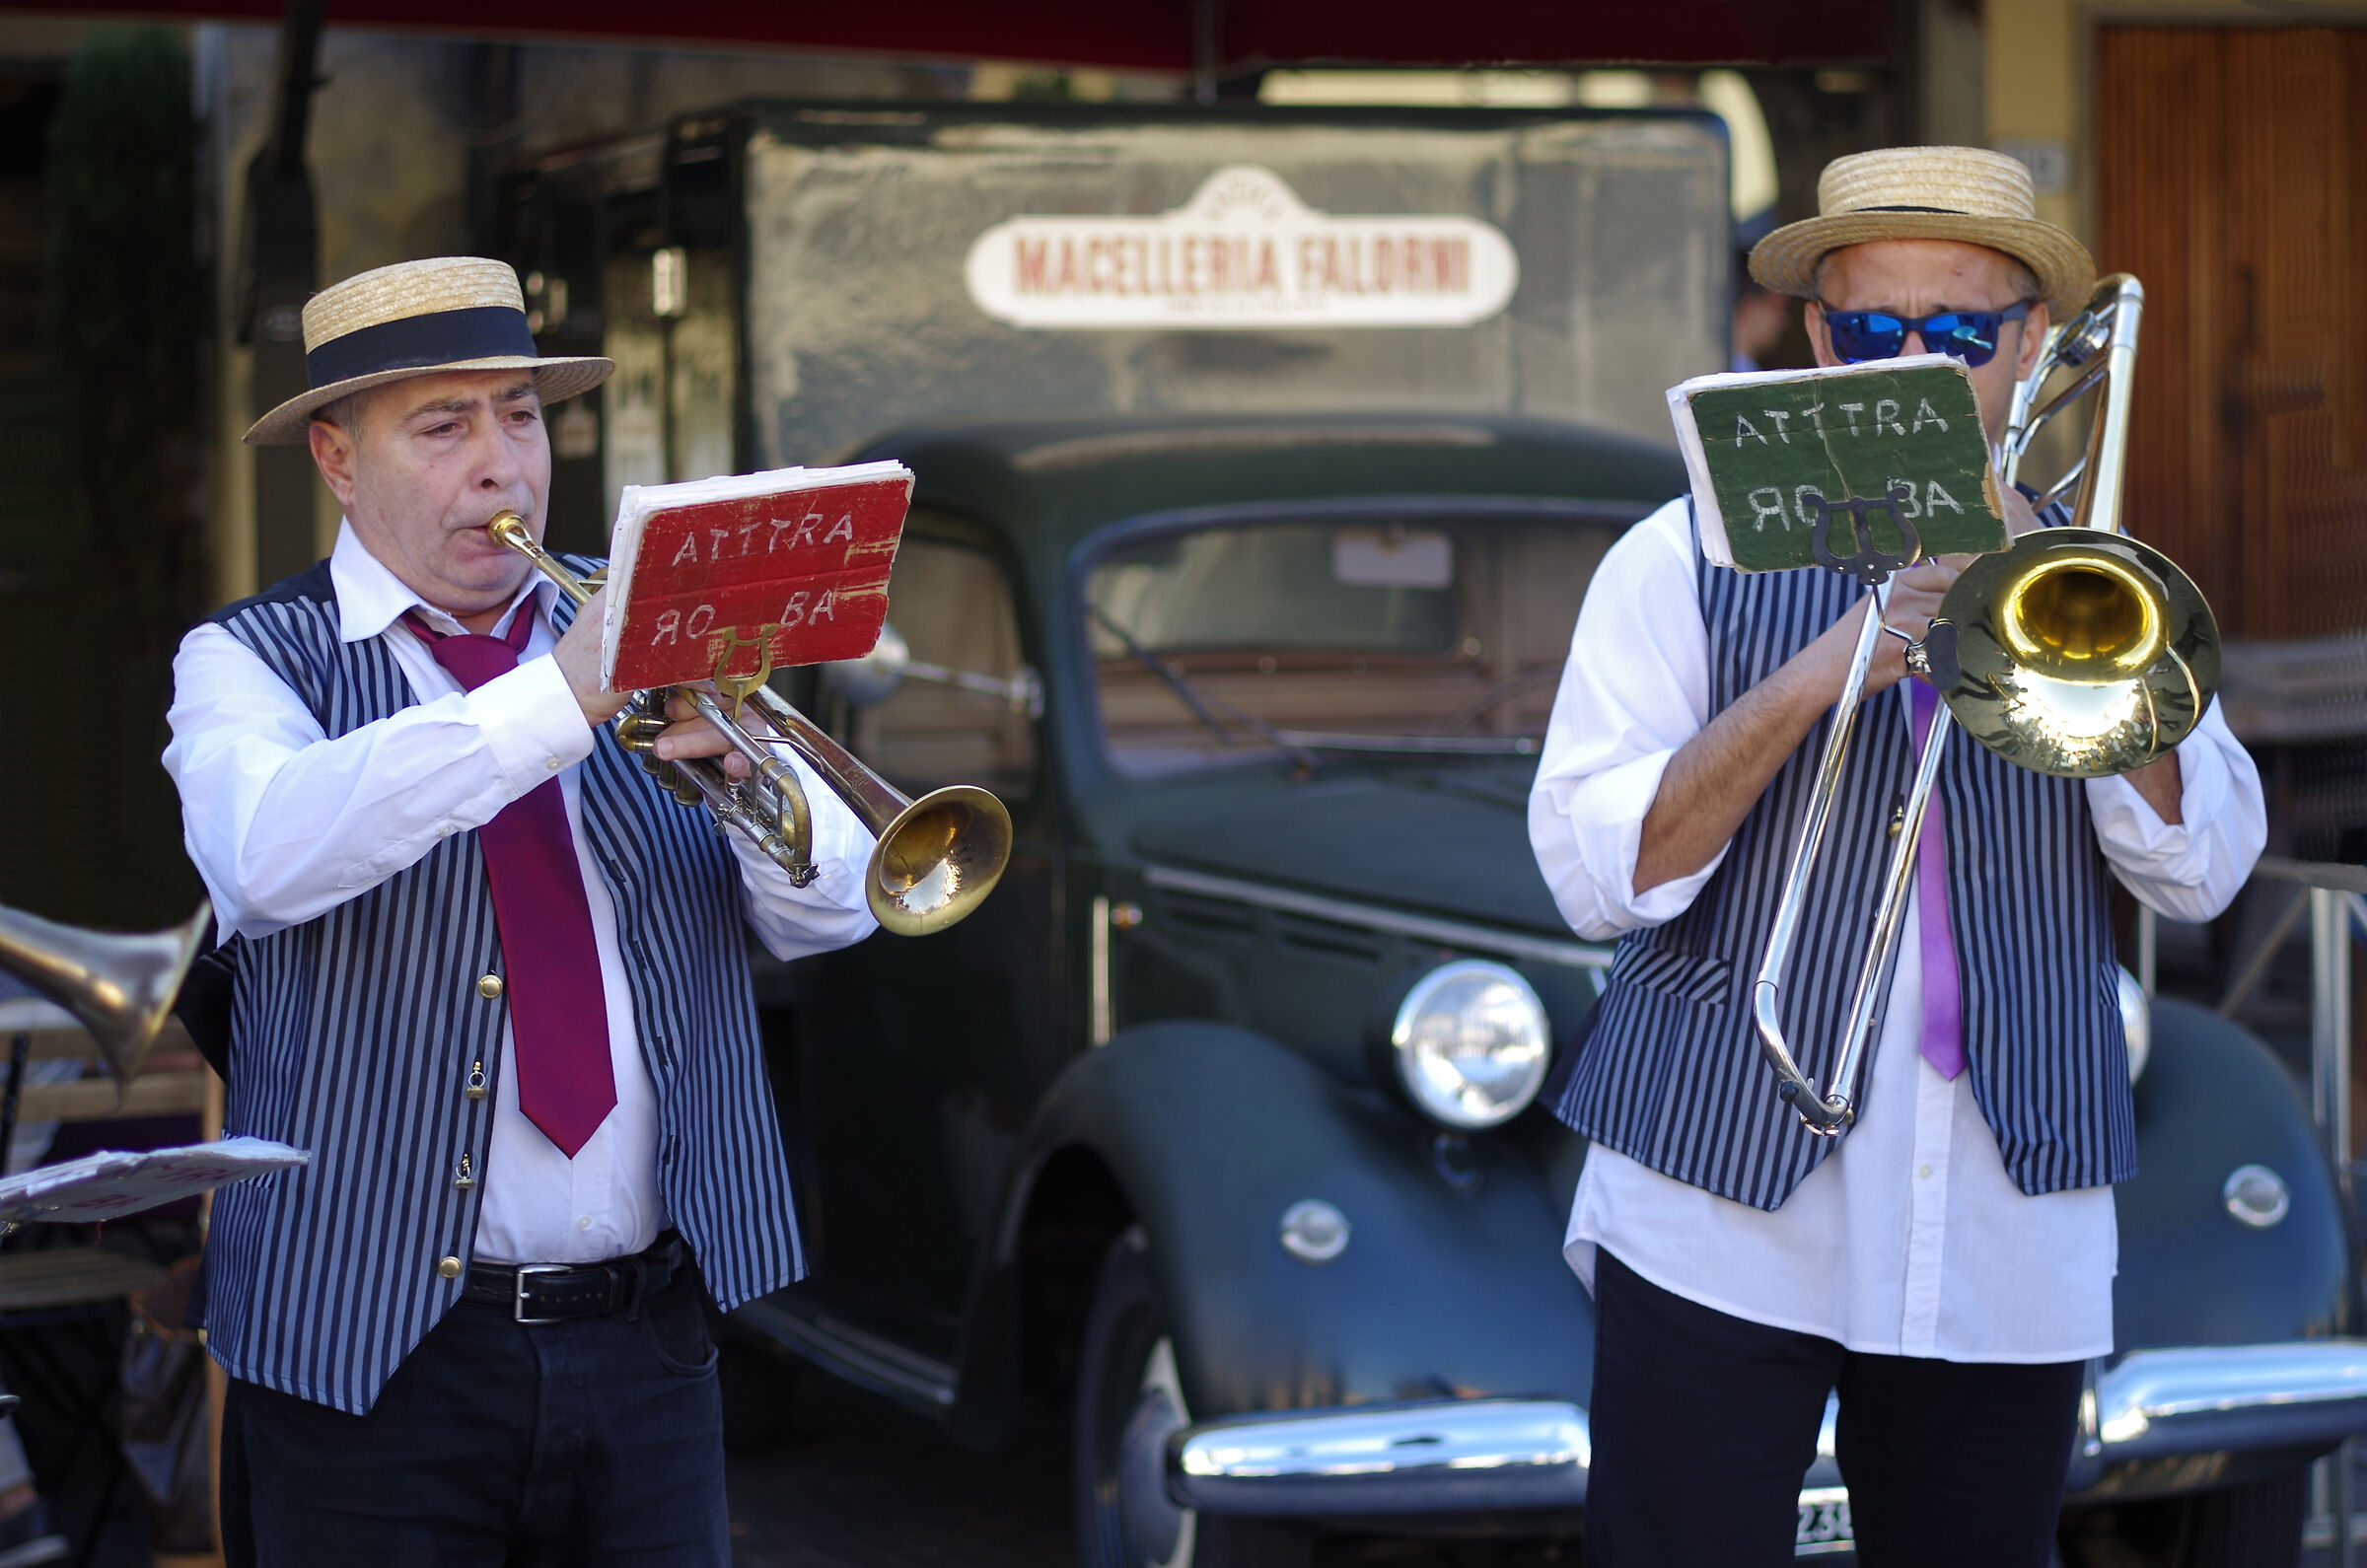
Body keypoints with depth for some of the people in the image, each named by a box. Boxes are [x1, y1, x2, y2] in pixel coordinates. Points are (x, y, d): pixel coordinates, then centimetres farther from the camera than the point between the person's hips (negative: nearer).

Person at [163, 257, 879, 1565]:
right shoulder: (249, 664, 0)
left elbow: (828, 913, 4)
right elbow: (267, 858, -23)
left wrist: (754, 772, -18)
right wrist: (555, 699, -28)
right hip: (372, 1355, -3)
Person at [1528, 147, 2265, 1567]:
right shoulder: (1690, 559, 4)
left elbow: (2204, 869, 0)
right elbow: (1598, 875, -7)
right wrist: (1822, 672, -17)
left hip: (2013, 1243, 3)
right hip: (1726, 1225, -3)